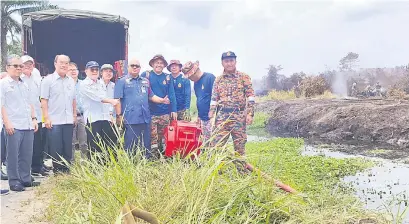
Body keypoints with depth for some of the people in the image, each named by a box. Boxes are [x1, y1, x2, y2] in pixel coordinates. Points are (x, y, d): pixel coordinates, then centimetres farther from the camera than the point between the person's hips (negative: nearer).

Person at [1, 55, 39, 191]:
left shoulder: (24, 85, 18)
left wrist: (34, 119, 14)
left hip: (28, 126, 6)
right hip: (13, 126, -6)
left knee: (27, 155, 9)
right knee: (13, 155, -1)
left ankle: (26, 179, 18)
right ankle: (14, 182, 6)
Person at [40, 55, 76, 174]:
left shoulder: (71, 81, 11)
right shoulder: (48, 80, -3)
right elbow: (44, 100, -6)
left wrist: (75, 115, 12)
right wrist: (46, 118, -11)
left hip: (68, 120, 5)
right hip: (54, 121, -4)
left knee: (68, 149, 9)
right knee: (56, 150, 2)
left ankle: (67, 172, 18)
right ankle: (57, 173, 11)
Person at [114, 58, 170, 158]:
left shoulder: (145, 81, 17)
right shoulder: (122, 81, 0)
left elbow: (151, 96, 21)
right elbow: (117, 100, -4)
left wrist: (162, 100, 5)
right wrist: (119, 115, -11)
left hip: (145, 118, 5)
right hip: (130, 119, -5)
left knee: (146, 145, 11)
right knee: (130, 146, -1)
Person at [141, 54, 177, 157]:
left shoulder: (167, 78, 8)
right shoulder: (146, 75, 0)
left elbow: (171, 95, 6)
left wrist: (174, 110, 0)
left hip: (165, 113, 3)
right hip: (151, 113, -3)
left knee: (163, 137, 11)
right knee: (153, 137, -2)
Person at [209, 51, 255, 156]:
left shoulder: (244, 77, 4)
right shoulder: (218, 80, 13)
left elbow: (250, 96, -1)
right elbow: (214, 98, 12)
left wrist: (250, 114, -10)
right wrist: (210, 115, 2)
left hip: (238, 116, -3)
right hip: (222, 116, 3)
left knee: (240, 144, 3)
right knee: (216, 144, -1)